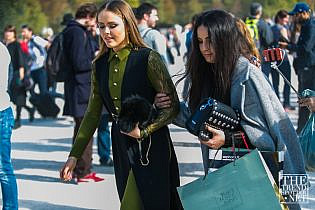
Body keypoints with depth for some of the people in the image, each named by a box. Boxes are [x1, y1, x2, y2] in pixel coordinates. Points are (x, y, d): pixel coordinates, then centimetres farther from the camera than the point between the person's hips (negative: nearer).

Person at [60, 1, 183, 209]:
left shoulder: (148, 59, -11)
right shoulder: (100, 65, 7)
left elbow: (173, 106, -9)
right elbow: (93, 114, 13)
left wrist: (144, 131, -20)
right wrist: (74, 155, 9)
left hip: (151, 144, -6)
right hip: (121, 144, 6)